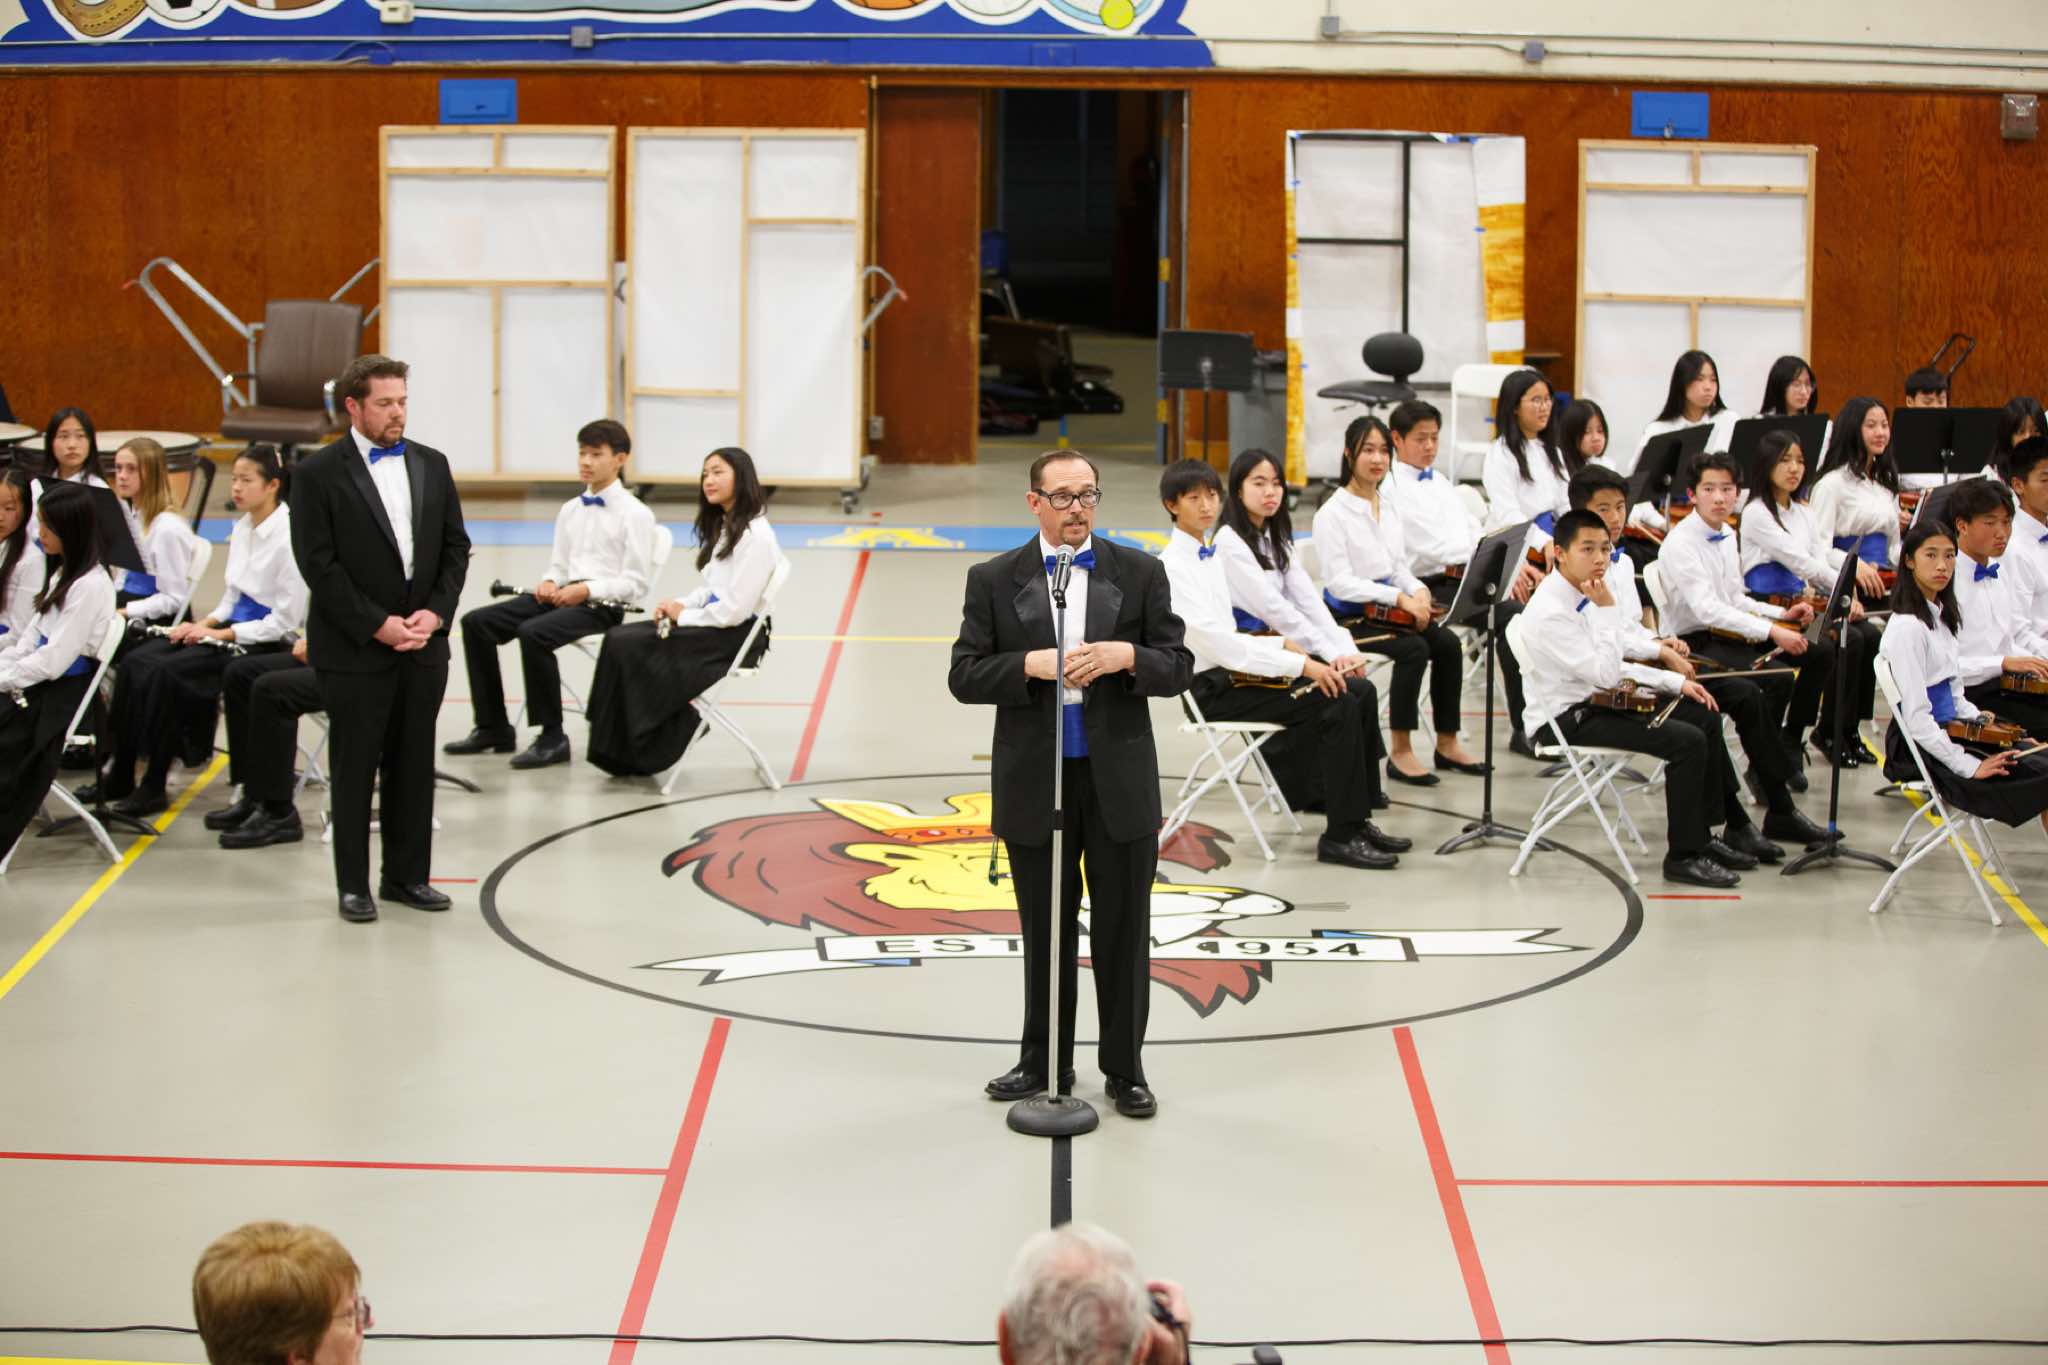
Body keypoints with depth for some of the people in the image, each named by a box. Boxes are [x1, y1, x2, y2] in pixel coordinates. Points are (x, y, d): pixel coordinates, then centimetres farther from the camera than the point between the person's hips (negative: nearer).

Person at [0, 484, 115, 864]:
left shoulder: (90, 586, -16)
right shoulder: (62, 575, 14)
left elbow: (54, 660, -19)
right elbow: (31, 638, 14)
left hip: (64, 694, -8)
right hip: (38, 682, 8)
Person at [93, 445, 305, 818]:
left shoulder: (289, 537, -15)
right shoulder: (242, 529, 11)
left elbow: (286, 620, -17)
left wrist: (221, 634, -16)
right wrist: (205, 624, -1)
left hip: (265, 641, -8)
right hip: (235, 625, 8)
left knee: (165, 671, -25)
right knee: (135, 663, -11)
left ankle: (155, 786, -14)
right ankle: (120, 776, -8)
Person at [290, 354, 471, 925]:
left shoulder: (431, 465, 10)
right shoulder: (319, 472, -5)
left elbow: (456, 547, 10)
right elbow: (318, 563, -10)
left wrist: (435, 613, -5)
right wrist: (377, 625, -14)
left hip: (423, 644, 5)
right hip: (355, 648, -4)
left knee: (414, 765, 10)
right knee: (353, 769, 3)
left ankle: (406, 876, 19)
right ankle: (353, 884, 11)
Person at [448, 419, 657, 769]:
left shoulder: (635, 513, -3)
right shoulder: (570, 509, 18)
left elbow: (635, 583, -7)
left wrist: (586, 590, -19)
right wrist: (550, 582, -3)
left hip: (601, 604, -7)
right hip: (562, 595, 7)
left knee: (534, 632, -34)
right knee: (476, 622, -7)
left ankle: (553, 737, -20)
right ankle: (493, 727, 1)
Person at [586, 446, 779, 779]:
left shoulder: (756, 535, -16)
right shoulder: (722, 527, 15)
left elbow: (735, 609, -21)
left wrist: (684, 616, -10)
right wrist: (678, 605, 0)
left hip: (735, 635, -9)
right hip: (712, 623, 9)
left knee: (629, 646, -19)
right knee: (619, 638, -7)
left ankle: (651, 750, -8)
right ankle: (623, 751, -10)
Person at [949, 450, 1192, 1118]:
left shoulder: (1140, 573, 3)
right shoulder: (994, 580, 2)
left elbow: (1178, 667, 1)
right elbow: (964, 676, -3)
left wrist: (1125, 655, -18)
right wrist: (1032, 665, -18)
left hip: (1120, 782, 0)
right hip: (1034, 785, 0)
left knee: (1124, 930, 5)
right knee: (1045, 931, 11)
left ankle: (1125, 1068, 15)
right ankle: (1043, 1062, 22)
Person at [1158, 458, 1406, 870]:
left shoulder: (1210, 556, 15)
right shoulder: (1172, 568, -15)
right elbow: (1214, 642, -24)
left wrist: (1286, 648, 1)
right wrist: (1299, 665, -25)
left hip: (1234, 667, 9)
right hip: (1214, 688, -9)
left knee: (1361, 692, -1)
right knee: (1339, 707, -21)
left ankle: (1357, 818, 5)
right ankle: (1341, 836, -16)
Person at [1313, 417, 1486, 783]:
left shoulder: (1390, 508, 12)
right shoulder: (1333, 513, -11)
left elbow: (1399, 566, 15)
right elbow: (1339, 582, -18)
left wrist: (1417, 591, -9)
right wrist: (1400, 598, -24)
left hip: (1386, 609, 7)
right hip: (1348, 616, -7)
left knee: (1447, 643, -15)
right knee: (1414, 649, -28)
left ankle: (1447, 744, -4)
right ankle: (1400, 753, -22)